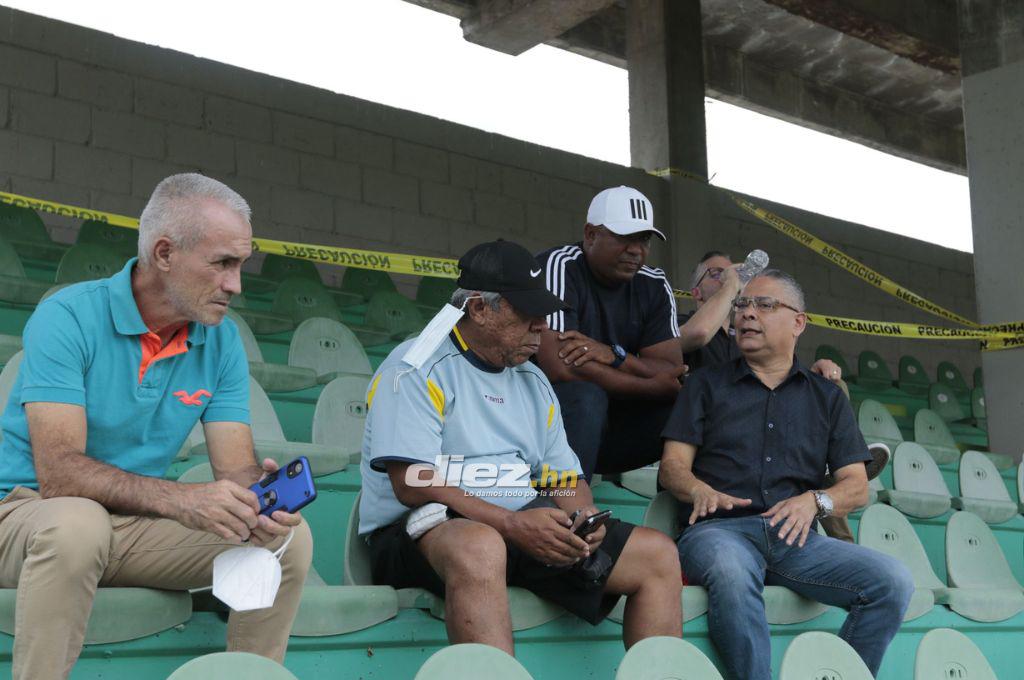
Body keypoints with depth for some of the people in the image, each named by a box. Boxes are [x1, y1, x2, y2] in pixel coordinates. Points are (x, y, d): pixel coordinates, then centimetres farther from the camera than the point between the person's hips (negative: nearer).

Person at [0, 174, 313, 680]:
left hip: (138, 525, 5)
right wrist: (179, 499, -40)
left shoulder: (222, 342, 0)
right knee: (77, 523, -39)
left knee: (288, 537, -12)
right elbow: (58, 472, -26)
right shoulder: (68, 317, -17)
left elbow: (235, 468, -5)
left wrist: (258, 496, -30)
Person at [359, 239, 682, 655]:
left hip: (525, 529, 7)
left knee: (658, 554, -5)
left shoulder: (533, 383, 20)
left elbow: (566, 479, 18)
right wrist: (513, 524, -23)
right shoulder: (417, 370, -5)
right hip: (421, 534, -7)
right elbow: (412, 484, -16)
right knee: (480, 547, -42)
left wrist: (583, 518, -6)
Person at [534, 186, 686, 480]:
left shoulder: (654, 285, 3)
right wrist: (651, 385, -17)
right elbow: (559, 367, -26)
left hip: (613, 420, 5)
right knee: (585, 395, -35)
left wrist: (614, 356, -24)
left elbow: (673, 373, -5)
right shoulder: (558, 267, -15)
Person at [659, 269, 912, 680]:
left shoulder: (827, 396, 21)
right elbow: (673, 466, 7)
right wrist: (700, 490, -17)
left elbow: (856, 487, 13)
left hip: (795, 538, 3)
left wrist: (814, 501, -9)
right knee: (731, 571, -39)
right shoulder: (707, 385, 17)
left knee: (893, 581, -22)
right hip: (718, 529, -2)